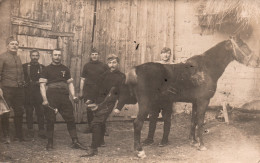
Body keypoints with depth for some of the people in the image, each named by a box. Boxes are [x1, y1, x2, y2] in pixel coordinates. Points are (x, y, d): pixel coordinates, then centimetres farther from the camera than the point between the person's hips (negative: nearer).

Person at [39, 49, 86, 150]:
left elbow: (70, 83, 18)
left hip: (64, 97, 3)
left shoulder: (65, 69, 17)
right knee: (50, 120, 2)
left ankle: (75, 142, 7)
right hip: (51, 97, -3)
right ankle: (50, 143, 14)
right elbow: (42, 85, 0)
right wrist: (44, 99, -12)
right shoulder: (47, 69, 6)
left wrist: (73, 96, 4)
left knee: (70, 119, 1)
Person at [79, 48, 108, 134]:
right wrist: (81, 91, 7)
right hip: (88, 90, 0)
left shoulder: (104, 66, 8)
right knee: (89, 108, -5)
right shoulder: (86, 66, 10)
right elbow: (82, 79, 11)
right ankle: (90, 126, 10)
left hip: (100, 90, 0)